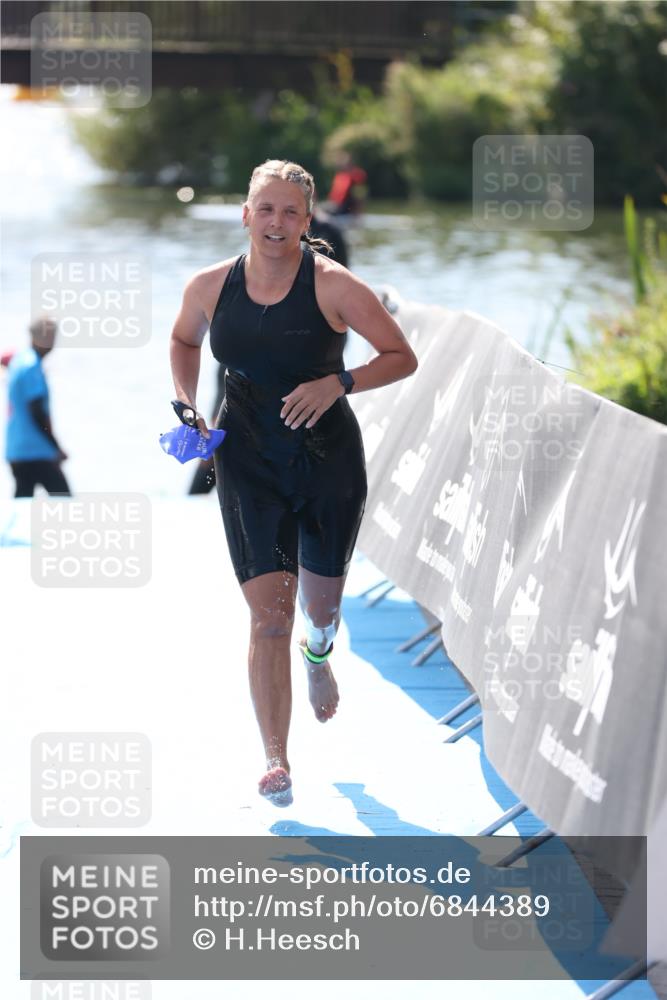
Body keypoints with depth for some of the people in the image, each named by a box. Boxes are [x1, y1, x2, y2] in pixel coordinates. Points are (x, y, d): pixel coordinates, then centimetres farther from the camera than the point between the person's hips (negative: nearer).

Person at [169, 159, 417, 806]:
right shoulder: (210, 286, -3)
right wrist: (190, 409, 4)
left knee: (320, 606, 14)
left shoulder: (333, 286, -13)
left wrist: (338, 384, -20)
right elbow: (183, 341, 19)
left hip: (329, 461, -1)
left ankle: (318, 653, 53)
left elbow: (403, 358, -6)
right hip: (248, 465, 1)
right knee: (268, 613, -11)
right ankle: (276, 760, -8)